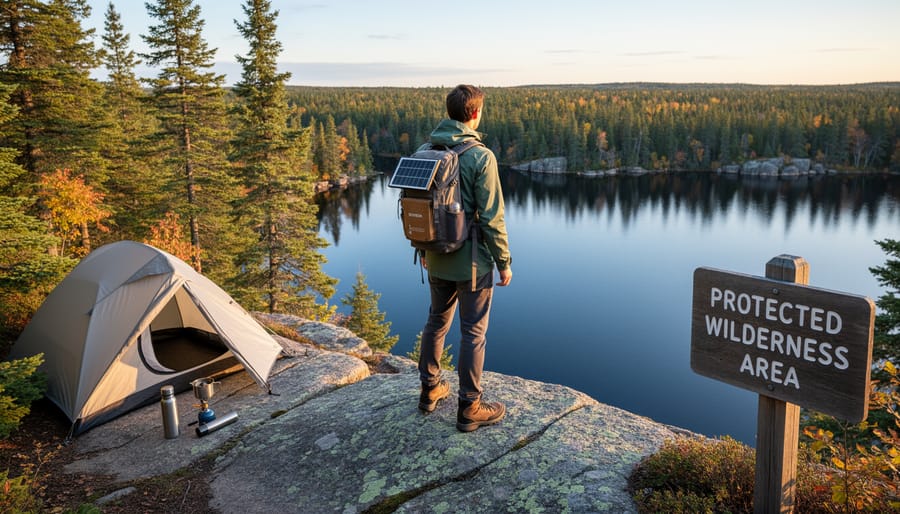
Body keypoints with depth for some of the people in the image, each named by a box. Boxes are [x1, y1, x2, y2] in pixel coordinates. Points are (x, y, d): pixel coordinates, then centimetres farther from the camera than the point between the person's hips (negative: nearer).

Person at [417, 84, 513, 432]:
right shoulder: (480, 156, -18)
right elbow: (492, 218, -18)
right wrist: (504, 262, -7)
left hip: (437, 259, 6)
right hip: (472, 262, -6)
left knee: (436, 322, 21)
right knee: (473, 333, 5)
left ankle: (430, 390, 35)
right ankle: (470, 409, 16)